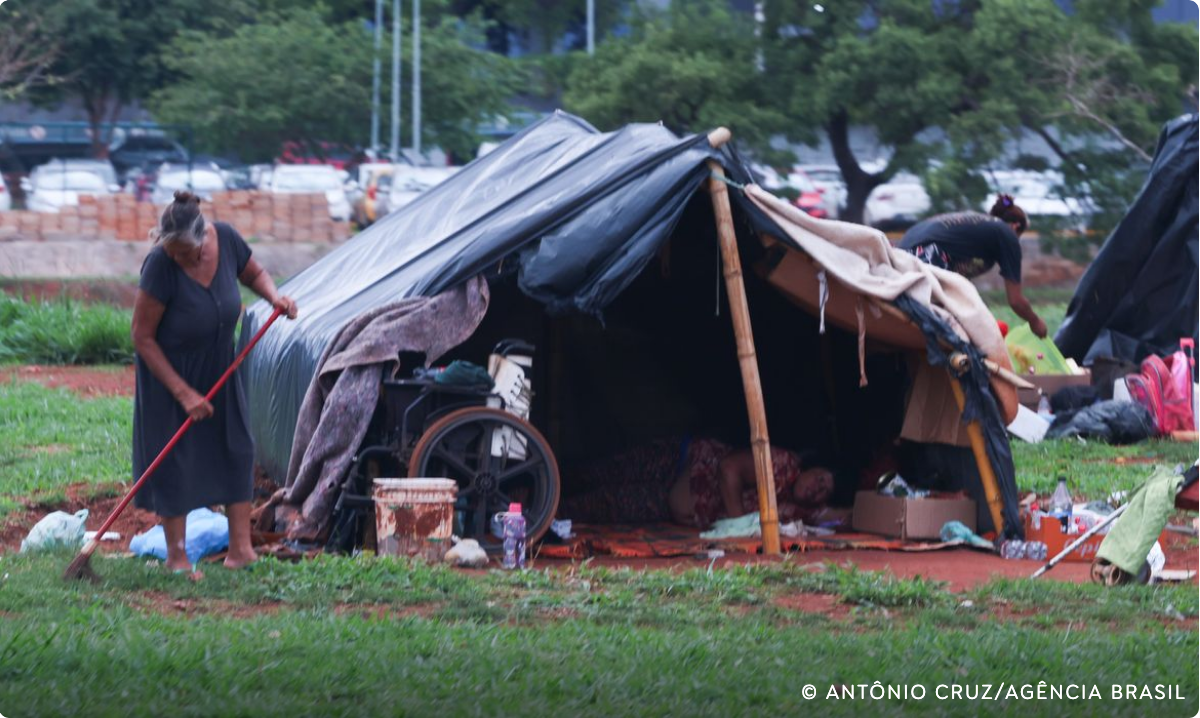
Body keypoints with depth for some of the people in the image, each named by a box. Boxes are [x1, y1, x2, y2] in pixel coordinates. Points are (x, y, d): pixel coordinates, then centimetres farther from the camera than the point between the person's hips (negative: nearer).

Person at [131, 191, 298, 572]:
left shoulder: (226, 240, -18)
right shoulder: (160, 266, -31)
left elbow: (254, 273, 6)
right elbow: (142, 338, -23)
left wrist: (274, 297, -16)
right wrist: (183, 392, -22)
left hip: (218, 366, 5)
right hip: (169, 369, -5)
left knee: (235, 448, 3)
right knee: (172, 458, -2)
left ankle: (240, 547, 7)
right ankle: (176, 554, 7)